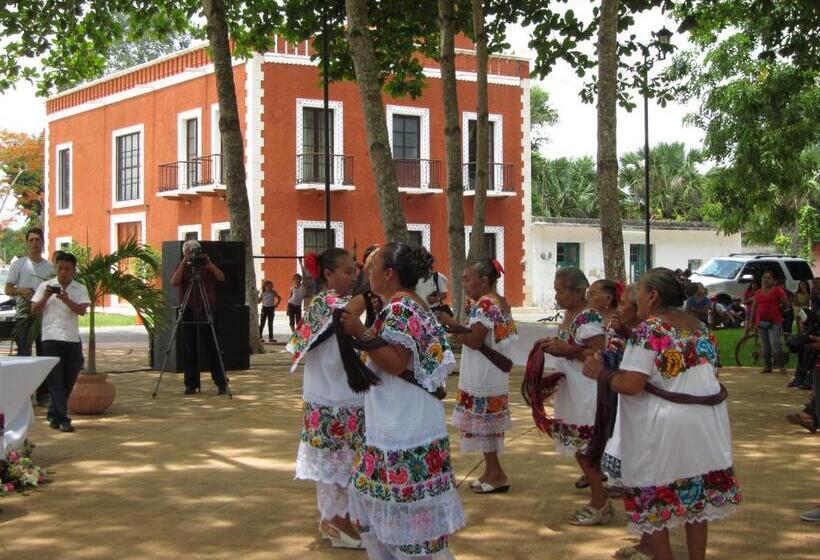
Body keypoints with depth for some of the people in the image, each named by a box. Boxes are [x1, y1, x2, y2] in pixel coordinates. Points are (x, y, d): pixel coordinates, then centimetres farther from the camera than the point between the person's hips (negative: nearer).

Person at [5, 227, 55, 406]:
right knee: (23, 355, -7)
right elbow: (8, 289, 3)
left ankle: (43, 395, 12)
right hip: (23, 315, -3)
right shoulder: (18, 264, 5)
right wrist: (21, 291, -16)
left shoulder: (50, 267, 12)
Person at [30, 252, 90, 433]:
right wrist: (45, 297, -10)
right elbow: (34, 310, 5)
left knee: (68, 381, 8)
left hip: (73, 339, 3)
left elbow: (82, 310, -6)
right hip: (52, 338, -2)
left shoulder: (80, 289, 8)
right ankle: (61, 419, -8)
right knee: (56, 381, -6)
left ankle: (54, 414, 23)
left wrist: (67, 300, -21)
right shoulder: (46, 286, 6)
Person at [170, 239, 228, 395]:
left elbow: (221, 278, -6)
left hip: (206, 311, -1)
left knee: (213, 349, -3)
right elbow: (174, 282, -10)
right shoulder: (181, 267, 8)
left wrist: (209, 263, -15)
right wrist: (184, 263, -15)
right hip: (188, 312, 1)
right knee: (189, 351, 2)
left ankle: (221, 383, 1)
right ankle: (191, 385, 9)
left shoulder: (207, 266, 9)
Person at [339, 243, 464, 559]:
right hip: (397, 424, 11)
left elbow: (396, 363, -23)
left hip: (404, 428, -11)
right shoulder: (415, 305, 14)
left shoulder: (399, 308, -16)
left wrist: (361, 334, -25)